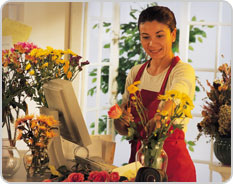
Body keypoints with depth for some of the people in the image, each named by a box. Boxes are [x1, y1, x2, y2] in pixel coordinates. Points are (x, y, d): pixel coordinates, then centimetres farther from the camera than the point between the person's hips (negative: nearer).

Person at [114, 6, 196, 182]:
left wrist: (159, 118, -52)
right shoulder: (136, 73, 7)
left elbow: (173, 98, -31)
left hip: (173, 165, -5)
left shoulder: (183, 71, -9)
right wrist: (121, 120, -15)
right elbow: (123, 129, 8)